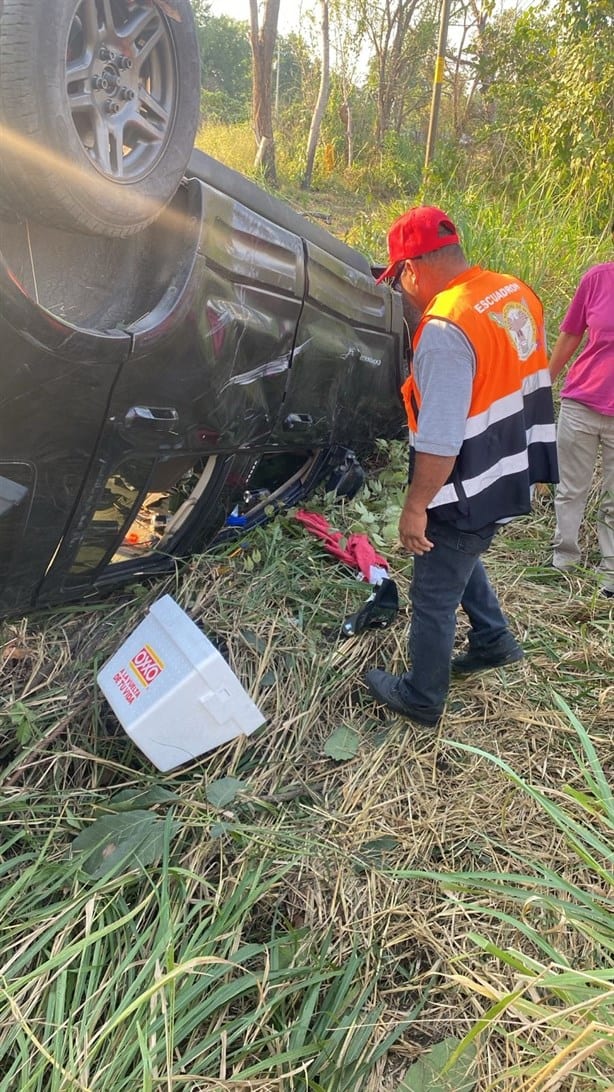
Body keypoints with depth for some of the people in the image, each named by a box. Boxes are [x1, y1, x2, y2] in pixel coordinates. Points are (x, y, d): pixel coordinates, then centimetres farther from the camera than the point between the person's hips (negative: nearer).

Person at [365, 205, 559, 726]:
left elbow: (440, 442, -28)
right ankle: (494, 639, 46)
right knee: (456, 555, 32)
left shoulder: (446, 328, -27)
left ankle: (422, 699, 29)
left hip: (469, 492, -9)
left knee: (434, 598, 9)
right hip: (512, 473, 9)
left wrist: (416, 507, -16)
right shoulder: (517, 294, 1)